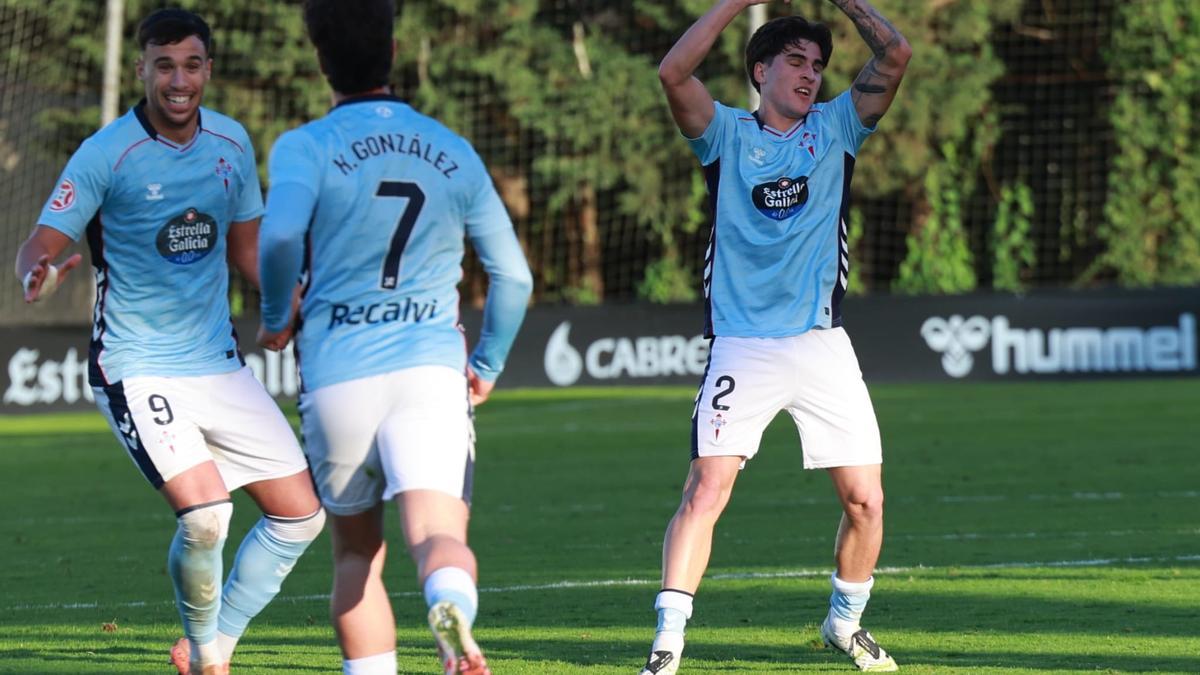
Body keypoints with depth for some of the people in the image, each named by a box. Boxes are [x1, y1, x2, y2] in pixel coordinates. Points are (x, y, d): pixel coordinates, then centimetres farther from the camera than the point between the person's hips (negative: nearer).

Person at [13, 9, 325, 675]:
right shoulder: (105, 154, -13)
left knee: (299, 512, 2)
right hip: (137, 368, -6)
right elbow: (39, 246, -12)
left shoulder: (232, 143, 3)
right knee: (204, 512, -24)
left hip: (220, 363, 6)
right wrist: (37, 275, -35)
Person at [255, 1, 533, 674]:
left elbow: (281, 234, -19)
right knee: (438, 535, -16)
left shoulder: (305, 147, 1)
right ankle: (453, 610, -49)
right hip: (433, 367, 1)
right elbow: (513, 275, 14)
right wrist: (489, 364, 28)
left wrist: (276, 317, 0)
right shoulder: (454, 152, 13)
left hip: (335, 373, 0)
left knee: (357, 551, 17)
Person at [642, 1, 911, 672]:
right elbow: (674, 72, -11)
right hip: (742, 345, -2)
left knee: (866, 499, 1)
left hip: (823, 345, 3)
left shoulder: (836, 126, 12)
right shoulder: (728, 133, 6)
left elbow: (895, 54, 1)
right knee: (705, 491, -14)